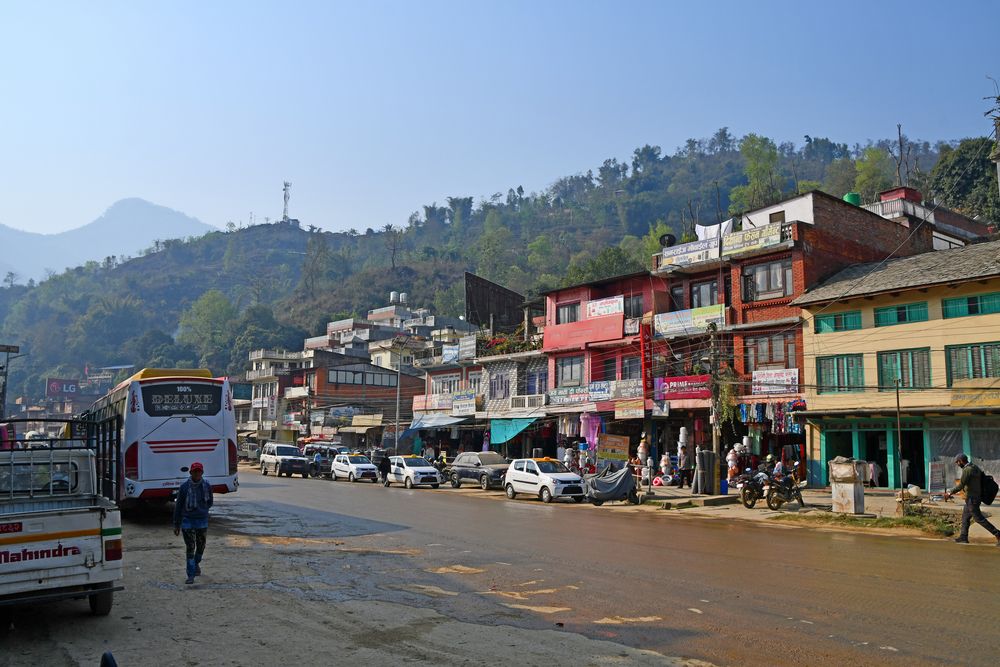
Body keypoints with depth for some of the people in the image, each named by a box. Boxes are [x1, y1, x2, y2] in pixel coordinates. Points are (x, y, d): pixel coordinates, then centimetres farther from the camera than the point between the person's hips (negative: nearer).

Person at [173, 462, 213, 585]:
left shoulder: (207, 486, -3)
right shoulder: (184, 487, -8)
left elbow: (209, 503, 15)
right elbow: (178, 506, -2)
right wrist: (176, 525, -1)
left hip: (202, 521, 2)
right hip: (187, 521, -2)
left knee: (201, 546, 14)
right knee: (190, 548, -5)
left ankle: (197, 564, 43)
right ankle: (191, 575, 1)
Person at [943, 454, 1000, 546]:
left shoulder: (967, 470, -19)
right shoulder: (975, 467, 10)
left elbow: (961, 485, -22)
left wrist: (950, 493, -13)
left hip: (972, 498, -10)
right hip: (977, 496, 10)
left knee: (978, 518, -5)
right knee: (965, 517, 14)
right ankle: (963, 537, 18)